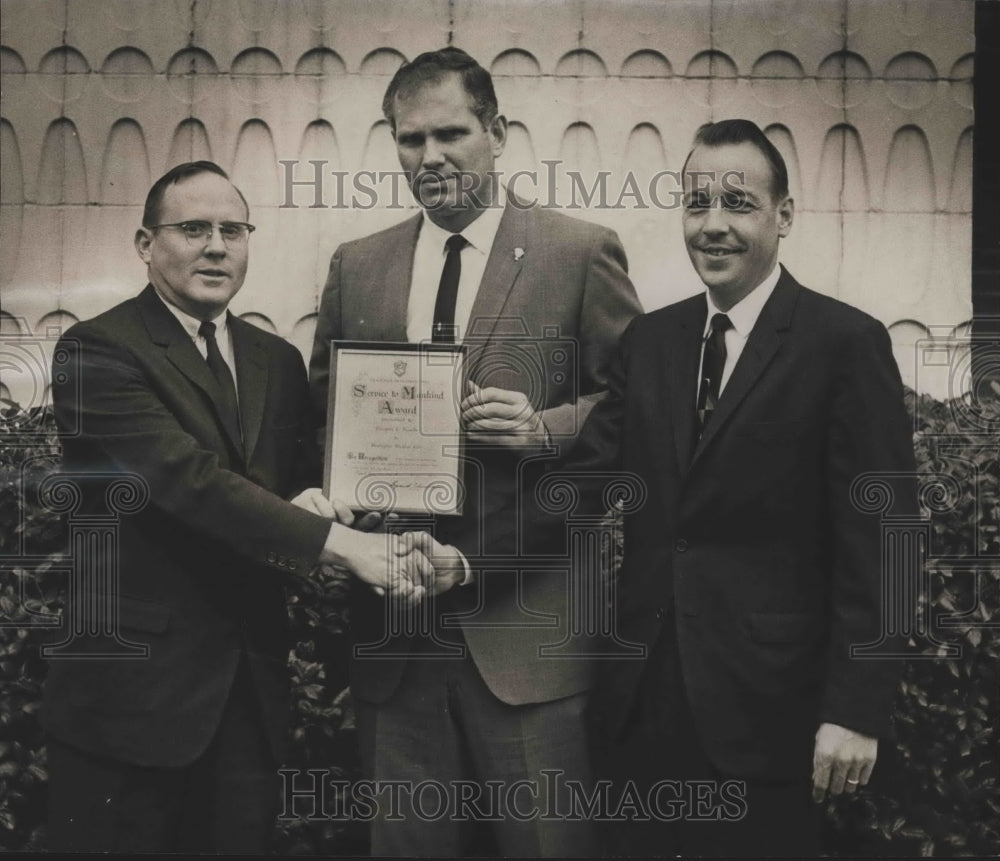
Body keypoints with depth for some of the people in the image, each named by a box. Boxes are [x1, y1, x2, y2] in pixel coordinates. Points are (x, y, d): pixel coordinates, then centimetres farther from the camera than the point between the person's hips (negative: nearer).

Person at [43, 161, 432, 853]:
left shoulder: (278, 361, 12)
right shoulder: (98, 351, -9)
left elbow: (305, 474, 13)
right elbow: (187, 475, -21)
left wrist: (313, 502, -13)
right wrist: (339, 542, -26)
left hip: (253, 685, 6)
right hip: (136, 684, -5)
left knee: (242, 840, 13)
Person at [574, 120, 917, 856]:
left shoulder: (846, 342, -7)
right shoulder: (648, 339, 9)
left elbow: (874, 539, -10)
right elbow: (592, 474, 0)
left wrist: (858, 708, -13)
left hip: (767, 700, -4)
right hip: (645, 694, 5)